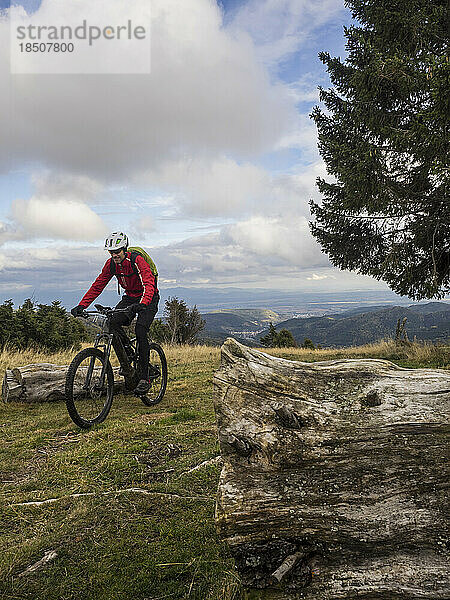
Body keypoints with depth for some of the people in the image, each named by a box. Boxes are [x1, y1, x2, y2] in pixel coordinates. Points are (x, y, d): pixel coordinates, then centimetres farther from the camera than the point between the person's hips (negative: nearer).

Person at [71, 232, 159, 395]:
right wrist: (82, 305, -16)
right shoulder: (111, 264, -8)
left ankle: (144, 378, -15)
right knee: (113, 323, -21)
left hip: (148, 299, -5)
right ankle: (127, 367, -9)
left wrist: (142, 304, -58)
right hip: (129, 297, 6)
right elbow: (98, 285, -4)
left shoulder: (137, 261, -26)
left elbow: (149, 285, -39)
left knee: (140, 331, -25)